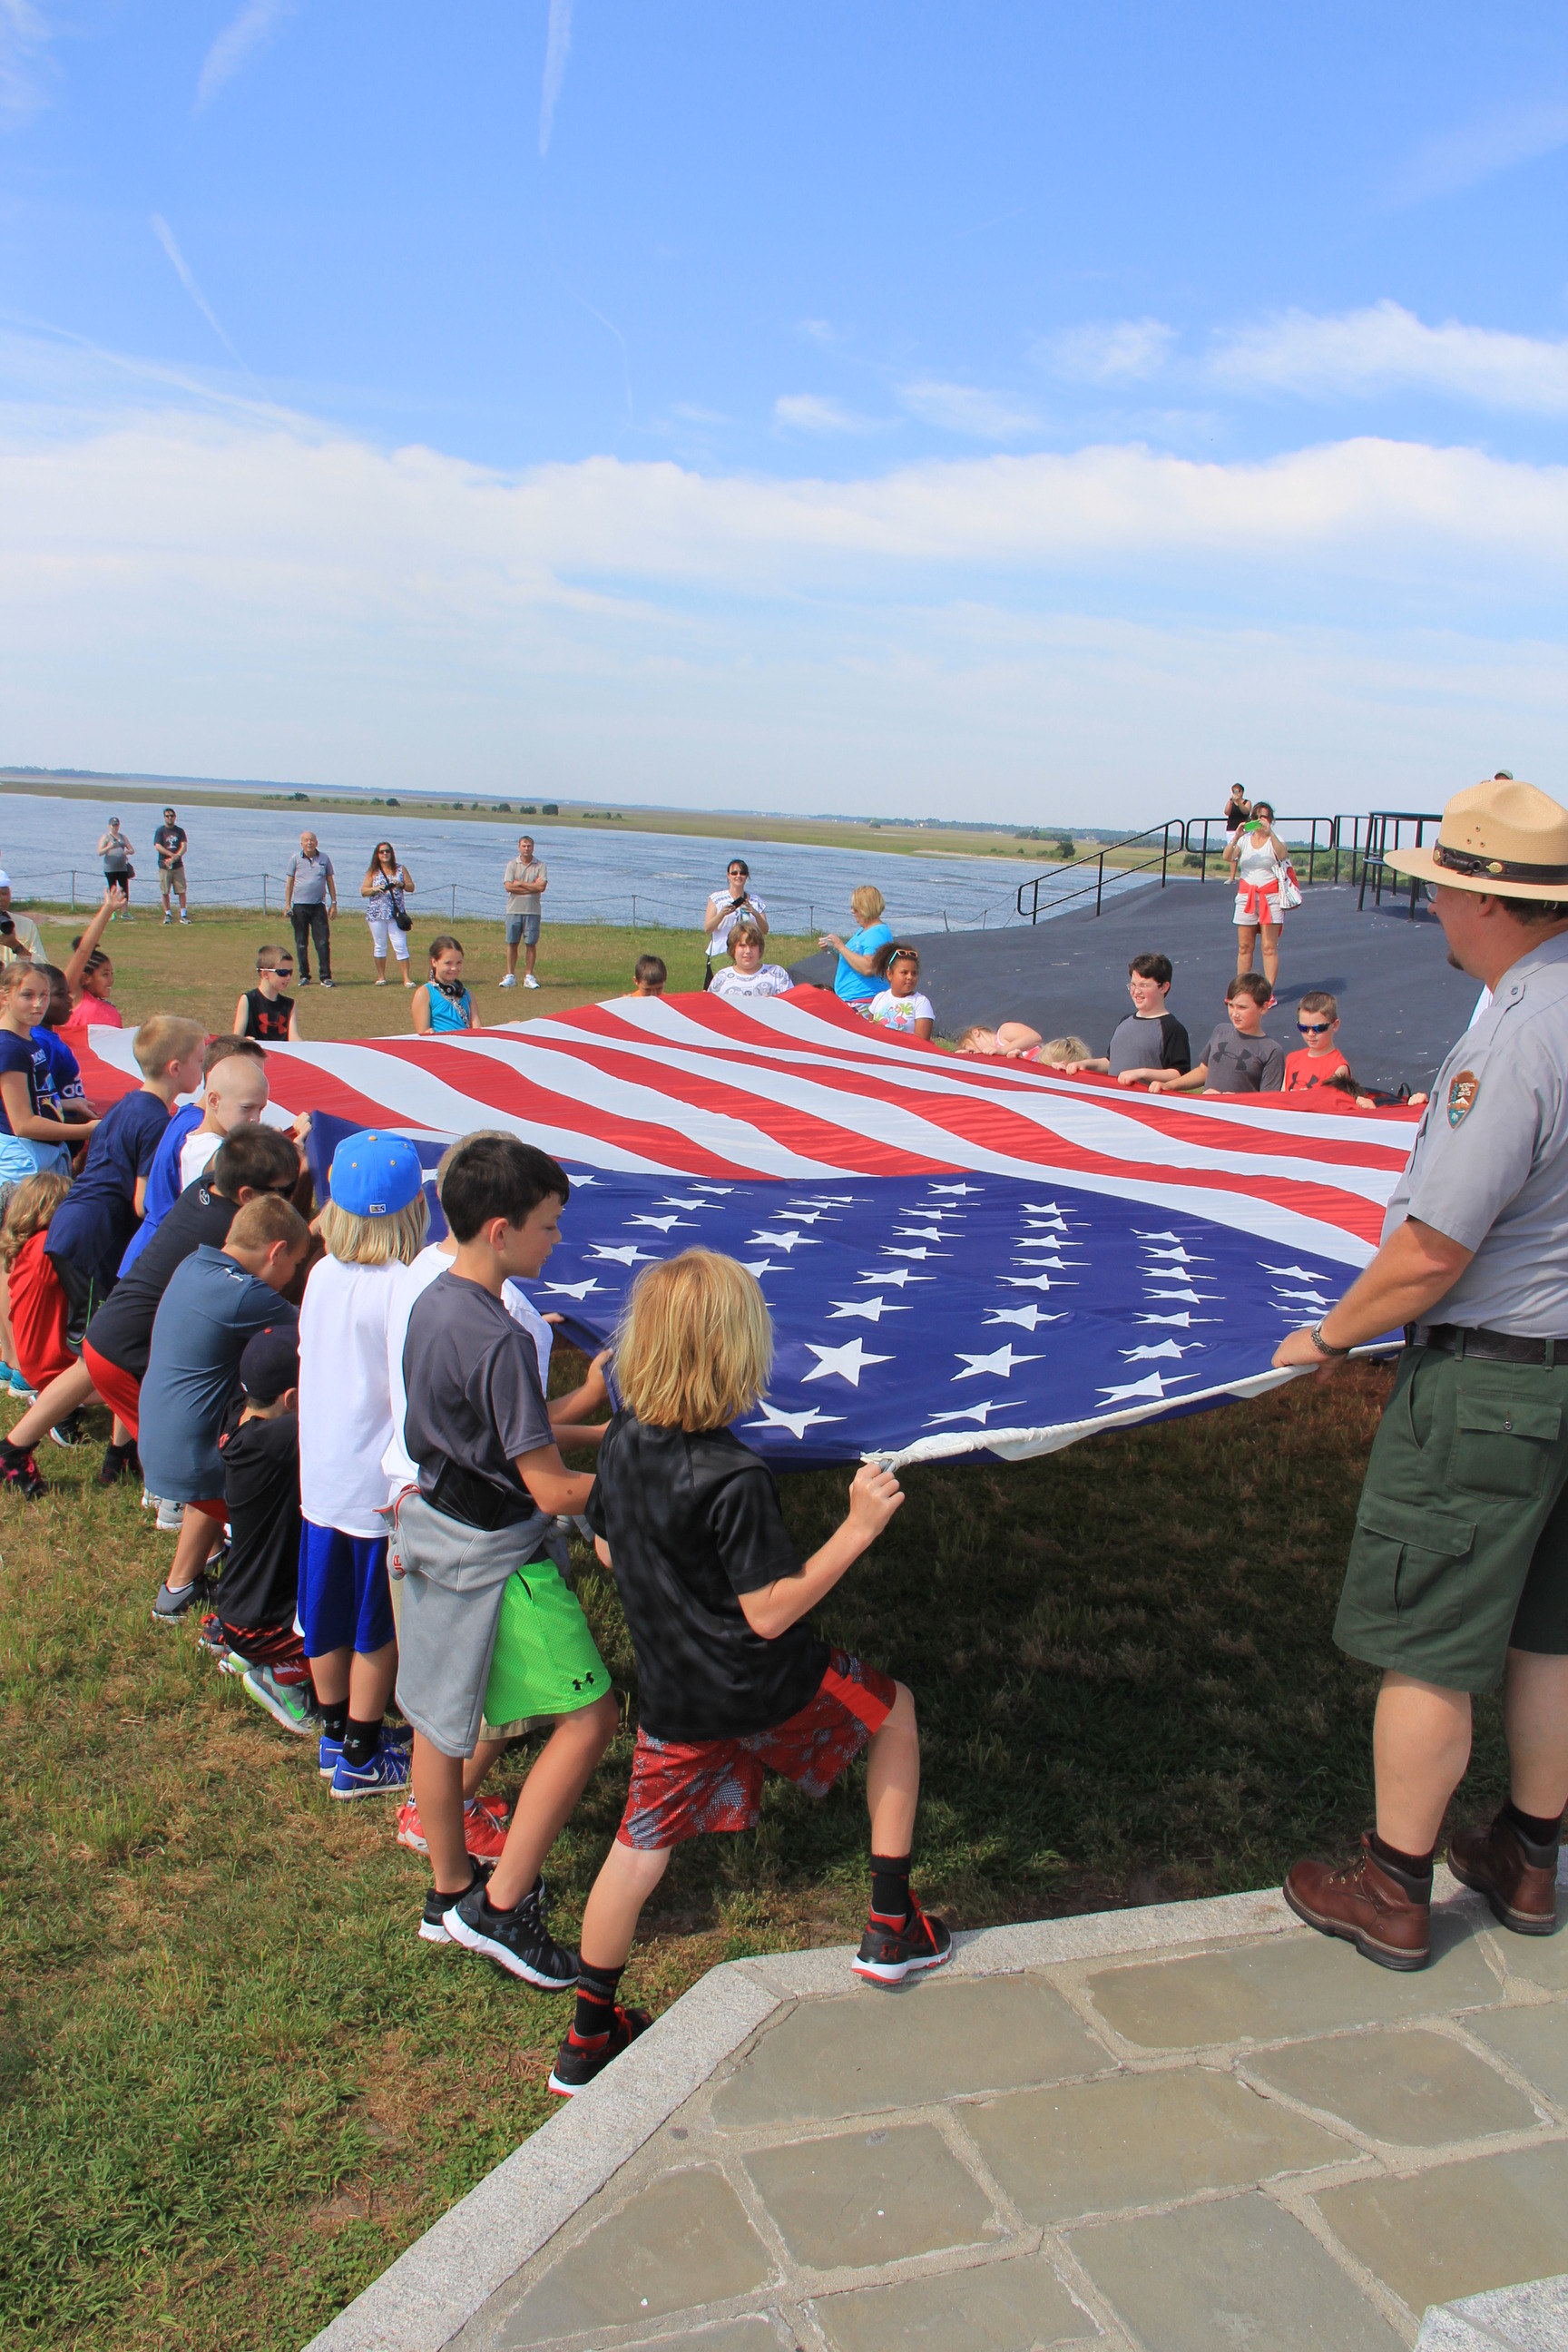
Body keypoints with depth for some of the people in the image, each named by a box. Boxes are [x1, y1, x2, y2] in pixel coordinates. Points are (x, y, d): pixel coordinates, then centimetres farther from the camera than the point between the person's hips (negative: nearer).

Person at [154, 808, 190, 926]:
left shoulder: (180, 831, 10)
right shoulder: (160, 831, 5)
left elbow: (184, 847, 0)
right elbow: (157, 846, -6)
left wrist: (174, 858, -15)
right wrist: (172, 855, -16)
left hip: (178, 866, 1)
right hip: (164, 866, -1)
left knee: (181, 891, -3)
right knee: (165, 892, 0)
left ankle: (183, 915, 1)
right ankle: (168, 914, 9)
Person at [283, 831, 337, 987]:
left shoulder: (324, 859, 7)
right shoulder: (295, 859, 4)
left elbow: (330, 881, 13)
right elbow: (289, 882, 6)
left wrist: (334, 903, 8)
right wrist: (287, 904, 0)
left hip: (319, 905, 0)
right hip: (299, 905, 0)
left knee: (323, 942, -5)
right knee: (301, 944, 5)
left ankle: (326, 977, -2)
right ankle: (304, 976, 13)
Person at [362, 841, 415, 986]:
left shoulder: (400, 869, 9)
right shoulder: (373, 871, 8)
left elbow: (411, 887, 7)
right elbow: (363, 891, 6)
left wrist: (401, 884, -12)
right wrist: (374, 889, -13)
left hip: (396, 913, -1)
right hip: (376, 913, 1)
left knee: (401, 945, -7)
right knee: (379, 945, 6)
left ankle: (406, 978, -6)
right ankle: (381, 977, 17)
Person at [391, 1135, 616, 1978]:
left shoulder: (432, 1303, 2)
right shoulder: (497, 1341, -26)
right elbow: (553, 1490, -23)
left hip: (434, 1525, 10)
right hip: (494, 1554, -10)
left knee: (439, 1719, 20)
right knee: (588, 1718, 0)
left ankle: (450, 1891, 37)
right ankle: (501, 1905, 8)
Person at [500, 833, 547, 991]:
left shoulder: (540, 866, 4)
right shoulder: (512, 865, 7)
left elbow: (542, 886, -10)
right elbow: (508, 886, -6)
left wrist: (520, 883, -7)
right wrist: (531, 888, -8)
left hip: (533, 910, -1)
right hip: (514, 909, 1)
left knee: (531, 944, -1)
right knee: (512, 943, 1)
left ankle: (529, 976, 5)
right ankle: (510, 976, 6)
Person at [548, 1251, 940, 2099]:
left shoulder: (623, 1442, -6)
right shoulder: (734, 1480, -27)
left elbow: (608, 1551, 10)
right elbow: (770, 1614, -23)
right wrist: (859, 1528, -22)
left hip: (671, 1697, 6)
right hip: (763, 1688, -6)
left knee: (639, 1850, 18)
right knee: (895, 1710, 20)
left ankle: (587, 2038, 30)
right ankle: (892, 1927, 25)